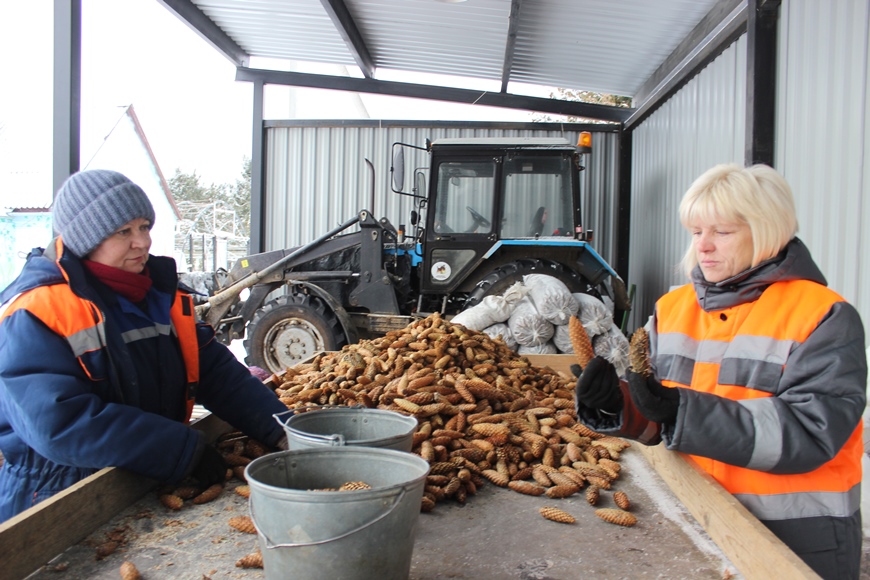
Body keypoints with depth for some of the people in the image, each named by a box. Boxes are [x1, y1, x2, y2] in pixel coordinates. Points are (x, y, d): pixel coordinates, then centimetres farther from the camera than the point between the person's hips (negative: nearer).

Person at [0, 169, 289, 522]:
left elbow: (215, 370, 6)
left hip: (145, 493, 6)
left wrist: (280, 430, -7)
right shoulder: (31, 314, -13)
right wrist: (186, 451, -23)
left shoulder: (159, 293, 8)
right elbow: (58, 422, -23)